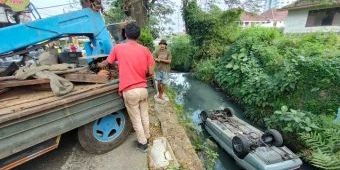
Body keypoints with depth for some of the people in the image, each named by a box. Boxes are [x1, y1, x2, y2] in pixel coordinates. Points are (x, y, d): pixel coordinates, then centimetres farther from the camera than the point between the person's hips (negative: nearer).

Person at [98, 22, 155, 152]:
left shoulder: (118, 48, -3)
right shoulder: (145, 50, -1)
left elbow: (106, 63, 14)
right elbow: (151, 72, -2)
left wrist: (99, 65, 37)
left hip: (129, 91, -2)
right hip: (143, 89, 3)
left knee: (136, 119, 13)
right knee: (144, 115, 22)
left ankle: (143, 143, 29)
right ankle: (146, 137, 42)